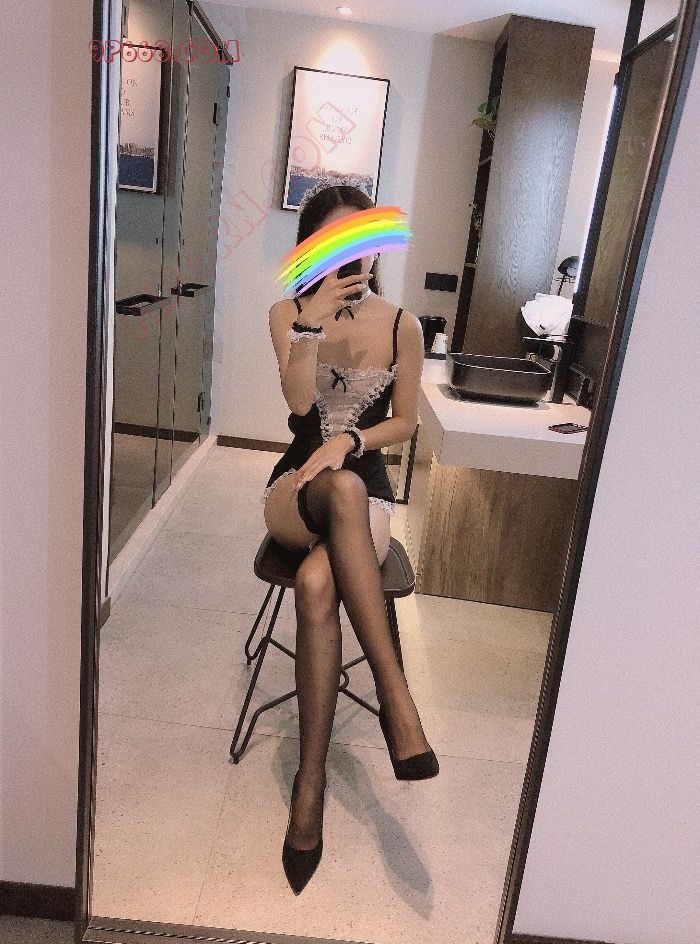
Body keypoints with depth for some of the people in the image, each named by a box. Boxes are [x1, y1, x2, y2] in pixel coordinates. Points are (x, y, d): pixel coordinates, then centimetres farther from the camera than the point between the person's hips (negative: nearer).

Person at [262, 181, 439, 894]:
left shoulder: (402, 326, 3)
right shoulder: (289, 313, 5)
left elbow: (405, 422, 6)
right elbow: (298, 400, -11)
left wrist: (351, 439, -13)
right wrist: (314, 319, -22)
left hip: (366, 495, 0)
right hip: (297, 488, 0)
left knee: (317, 583, -36)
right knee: (344, 488, -40)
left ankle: (310, 783, -27)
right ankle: (394, 695, -37)